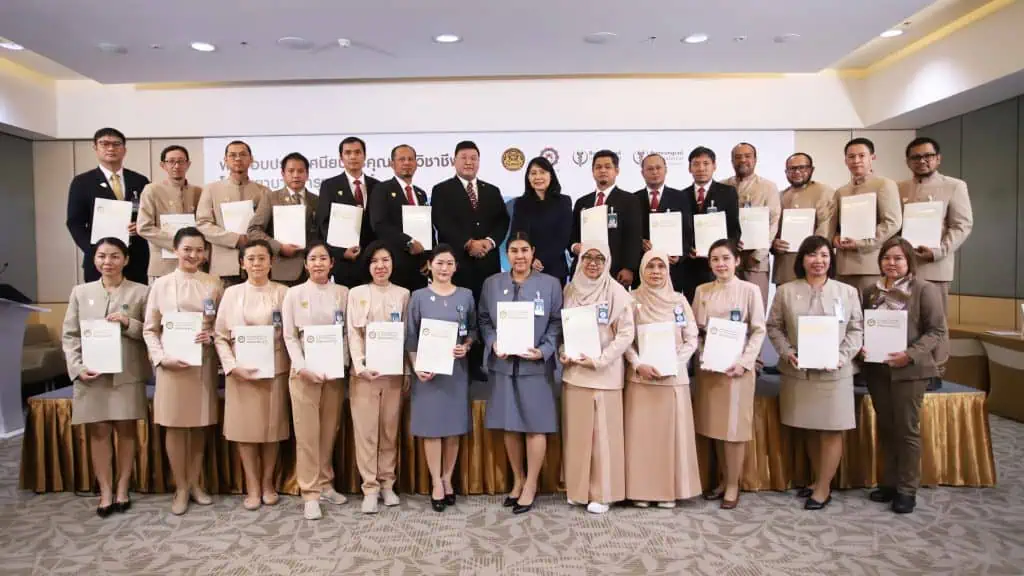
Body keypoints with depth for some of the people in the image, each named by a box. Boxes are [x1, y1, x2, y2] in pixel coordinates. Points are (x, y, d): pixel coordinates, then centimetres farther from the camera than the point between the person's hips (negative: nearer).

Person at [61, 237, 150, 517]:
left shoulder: (141, 292, 3)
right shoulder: (80, 292, 9)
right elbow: (69, 335, 7)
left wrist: (128, 323, -16)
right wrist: (77, 368, -6)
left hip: (128, 375, -1)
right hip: (92, 375, 2)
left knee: (126, 430, 5)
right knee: (98, 432, 5)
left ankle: (122, 490, 16)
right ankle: (105, 493, 13)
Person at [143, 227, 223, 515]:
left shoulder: (214, 283, 5)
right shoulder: (161, 284, 3)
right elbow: (150, 329, 4)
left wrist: (212, 334, -14)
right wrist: (161, 358, -10)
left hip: (204, 362, 1)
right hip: (172, 363, -1)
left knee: (200, 425, 9)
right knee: (174, 425, 3)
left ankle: (195, 484, 23)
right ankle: (181, 488, 16)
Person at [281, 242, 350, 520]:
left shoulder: (343, 293, 6)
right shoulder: (294, 293, 3)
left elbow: (349, 332, 4)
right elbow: (289, 336, 0)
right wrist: (302, 368, -12)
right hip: (304, 371, -2)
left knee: (329, 431, 9)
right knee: (307, 433, 0)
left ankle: (325, 484, 23)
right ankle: (310, 493, 8)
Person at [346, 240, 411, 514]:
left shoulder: (403, 294, 8)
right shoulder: (357, 293, 5)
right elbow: (353, 334, 0)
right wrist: (360, 366, -12)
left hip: (393, 371, 1)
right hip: (364, 371, -1)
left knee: (390, 429, 7)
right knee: (365, 430, -1)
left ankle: (387, 484, 19)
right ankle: (370, 488, 8)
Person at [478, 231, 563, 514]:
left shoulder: (550, 284, 2)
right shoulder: (492, 283, 8)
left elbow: (557, 323, 0)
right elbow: (484, 320, 7)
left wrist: (543, 351, -14)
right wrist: (493, 344, -10)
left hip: (535, 365, -2)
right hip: (502, 364, 2)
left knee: (535, 426, 2)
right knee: (509, 426, 11)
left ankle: (531, 485, 18)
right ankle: (517, 480, 29)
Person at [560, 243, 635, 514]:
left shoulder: (616, 292, -5)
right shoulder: (570, 290, 8)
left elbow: (626, 333, -9)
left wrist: (599, 360, -16)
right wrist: (563, 353, -2)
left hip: (604, 373, -4)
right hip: (573, 371, 4)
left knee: (603, 432, 1)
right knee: (576, 431, 10)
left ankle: (602, 492, 13)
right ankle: (577, 488, 24)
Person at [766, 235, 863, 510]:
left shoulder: (848, 292, 4)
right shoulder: (785, 291, 3)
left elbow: (856, 329, 3)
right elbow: (774, 326, 5)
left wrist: (842, 356, -11)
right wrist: (787, 352, -10)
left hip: (834, 373, -1)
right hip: (798, 372, 1)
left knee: (831, 430, 1)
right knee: (810, 429, 12)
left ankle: (823, 488, 14)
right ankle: (818, 480, 27)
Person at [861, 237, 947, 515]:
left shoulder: (925, 290, -6)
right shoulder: (872, 291, 10)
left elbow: (937, 330, -9)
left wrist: (910, 355, -21)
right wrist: (861, 345, -5)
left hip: (909, 370, -5)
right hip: (876, 369, 5)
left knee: (907, 429, 2)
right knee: (885, 427, 12)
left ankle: (907, 489, 13)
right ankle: (889, 482, 24)